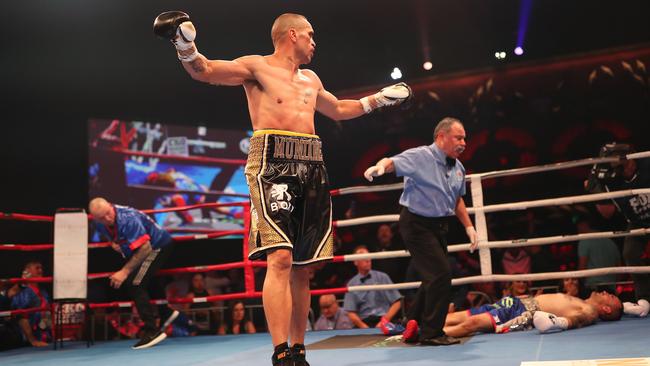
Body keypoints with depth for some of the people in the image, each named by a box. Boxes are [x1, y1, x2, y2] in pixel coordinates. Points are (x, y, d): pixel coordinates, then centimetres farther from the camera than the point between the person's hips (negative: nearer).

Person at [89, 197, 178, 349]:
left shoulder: (127, 219, -33)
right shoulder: (99, 223, -8)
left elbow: (145, 248, -34)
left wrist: (125, 272, -32)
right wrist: (113, 243, -6)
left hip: (159, 245, -9)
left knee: (134, 285, -18)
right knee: (129, 284, 16)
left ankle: (152, 331, -16)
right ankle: (166, 312, 29)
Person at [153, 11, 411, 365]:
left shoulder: (311, 80, 25)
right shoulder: (257, 67, 6)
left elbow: (339, 110, 41)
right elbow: (204, 71, -6)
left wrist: (379, 98, 43)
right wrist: (185, 45, -25)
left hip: (311, 169, 7)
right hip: (272, 164, -6)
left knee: (301, 267, 6)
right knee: (280, 258, -19)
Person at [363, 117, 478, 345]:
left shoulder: (458, 168, 9)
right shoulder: (420, 157, -15)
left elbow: (458, 200, 20)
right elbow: (393, 162, -30)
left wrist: (469, 227, 16)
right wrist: (380, 166, -53)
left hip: (439, 225, 9)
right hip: (417, 224, -9)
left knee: (433, 278, 16)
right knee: (441, 274, -13)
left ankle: (413, 327, 31)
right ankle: (431, 333, -1)